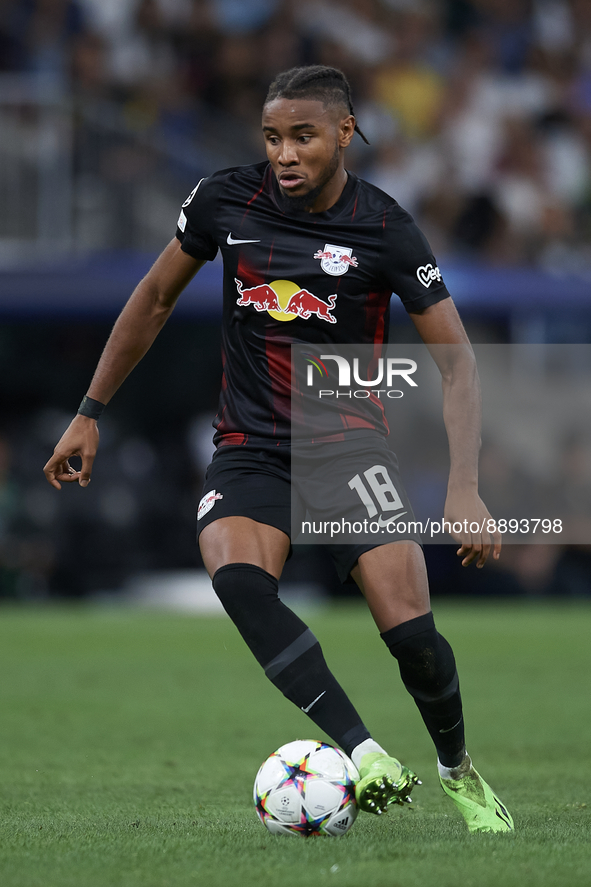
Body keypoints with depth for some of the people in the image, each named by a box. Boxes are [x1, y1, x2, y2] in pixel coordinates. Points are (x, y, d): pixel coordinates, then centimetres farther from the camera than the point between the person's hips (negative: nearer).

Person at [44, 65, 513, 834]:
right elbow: (154, 301, 11)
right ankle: (366, 756, -34)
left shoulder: (384, 230, -11)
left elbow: (456, 361, -10)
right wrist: (90, 414, 11)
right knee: (237, 580, -31)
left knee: (412, 633, -16)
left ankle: (459, 769, 15)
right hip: (251, 448, 1)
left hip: (350, 445, -1)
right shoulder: (225, 201, -5)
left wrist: (465, 489, -21)